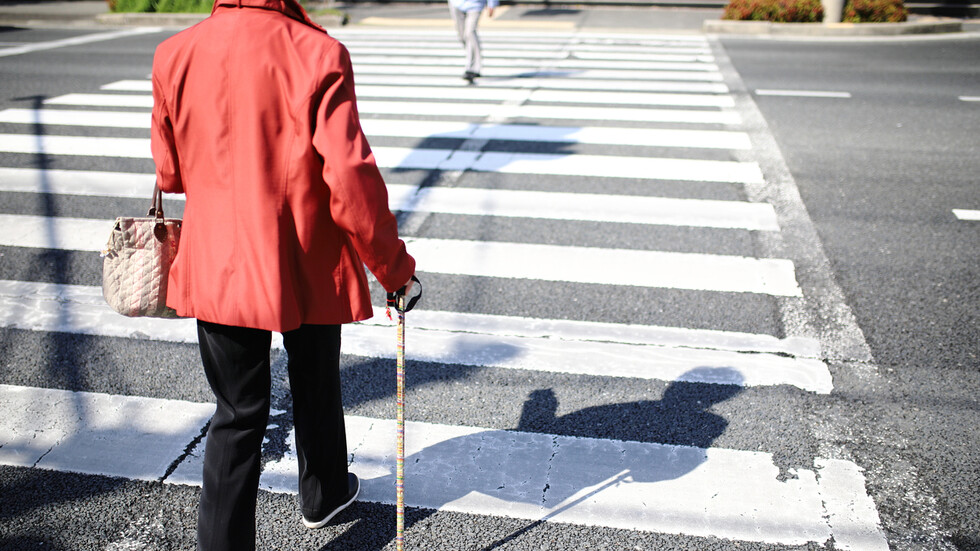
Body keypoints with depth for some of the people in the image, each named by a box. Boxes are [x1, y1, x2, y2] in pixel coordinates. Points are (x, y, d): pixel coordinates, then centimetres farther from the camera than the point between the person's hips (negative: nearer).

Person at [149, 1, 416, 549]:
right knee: (316, 388, 23)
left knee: (238, 413, 13)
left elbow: (171, 173, 6)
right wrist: (393, 265, -9)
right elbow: (352, 176, -21)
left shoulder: (174, 56, -5)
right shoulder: (318, 54, -17)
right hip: (309, 272, -1)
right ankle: (324, 494, 46)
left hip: (218, 270, 2)